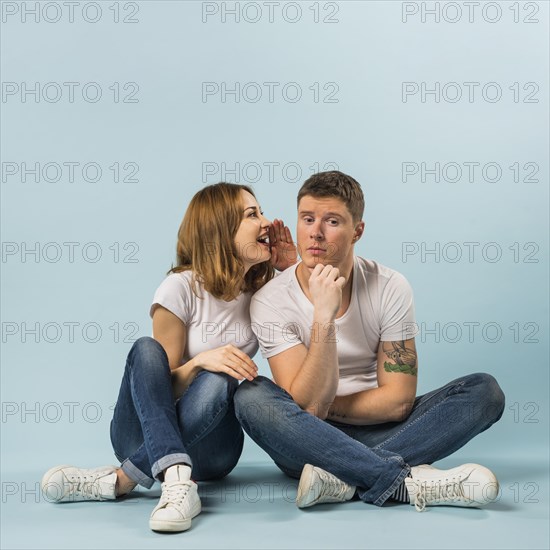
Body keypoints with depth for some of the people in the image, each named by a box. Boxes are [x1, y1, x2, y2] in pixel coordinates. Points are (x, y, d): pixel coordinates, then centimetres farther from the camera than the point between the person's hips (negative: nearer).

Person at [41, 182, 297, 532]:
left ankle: (120, 481, -28)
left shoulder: (262, 290, 0)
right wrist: (200, 360, -31)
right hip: (144, 432, -2)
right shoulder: (183, 287, -12)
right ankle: (177, 481, -45)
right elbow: (165, 384, -9)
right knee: (147, 349, -31)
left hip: (207, 441, 2)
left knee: (217, 382, -32)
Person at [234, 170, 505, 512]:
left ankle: (343, 479, -29)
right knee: (251, 397, -32)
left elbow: (398, 400, -8)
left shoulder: (390, 288, -7)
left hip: (378, 435, 2)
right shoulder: (271, 302, -12)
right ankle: (408, 481, -32)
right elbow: (308, 406, -21)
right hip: (308, 442, -2)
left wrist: (321, 406, -11)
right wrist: (323, 316, -29)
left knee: (484, 390, -17)